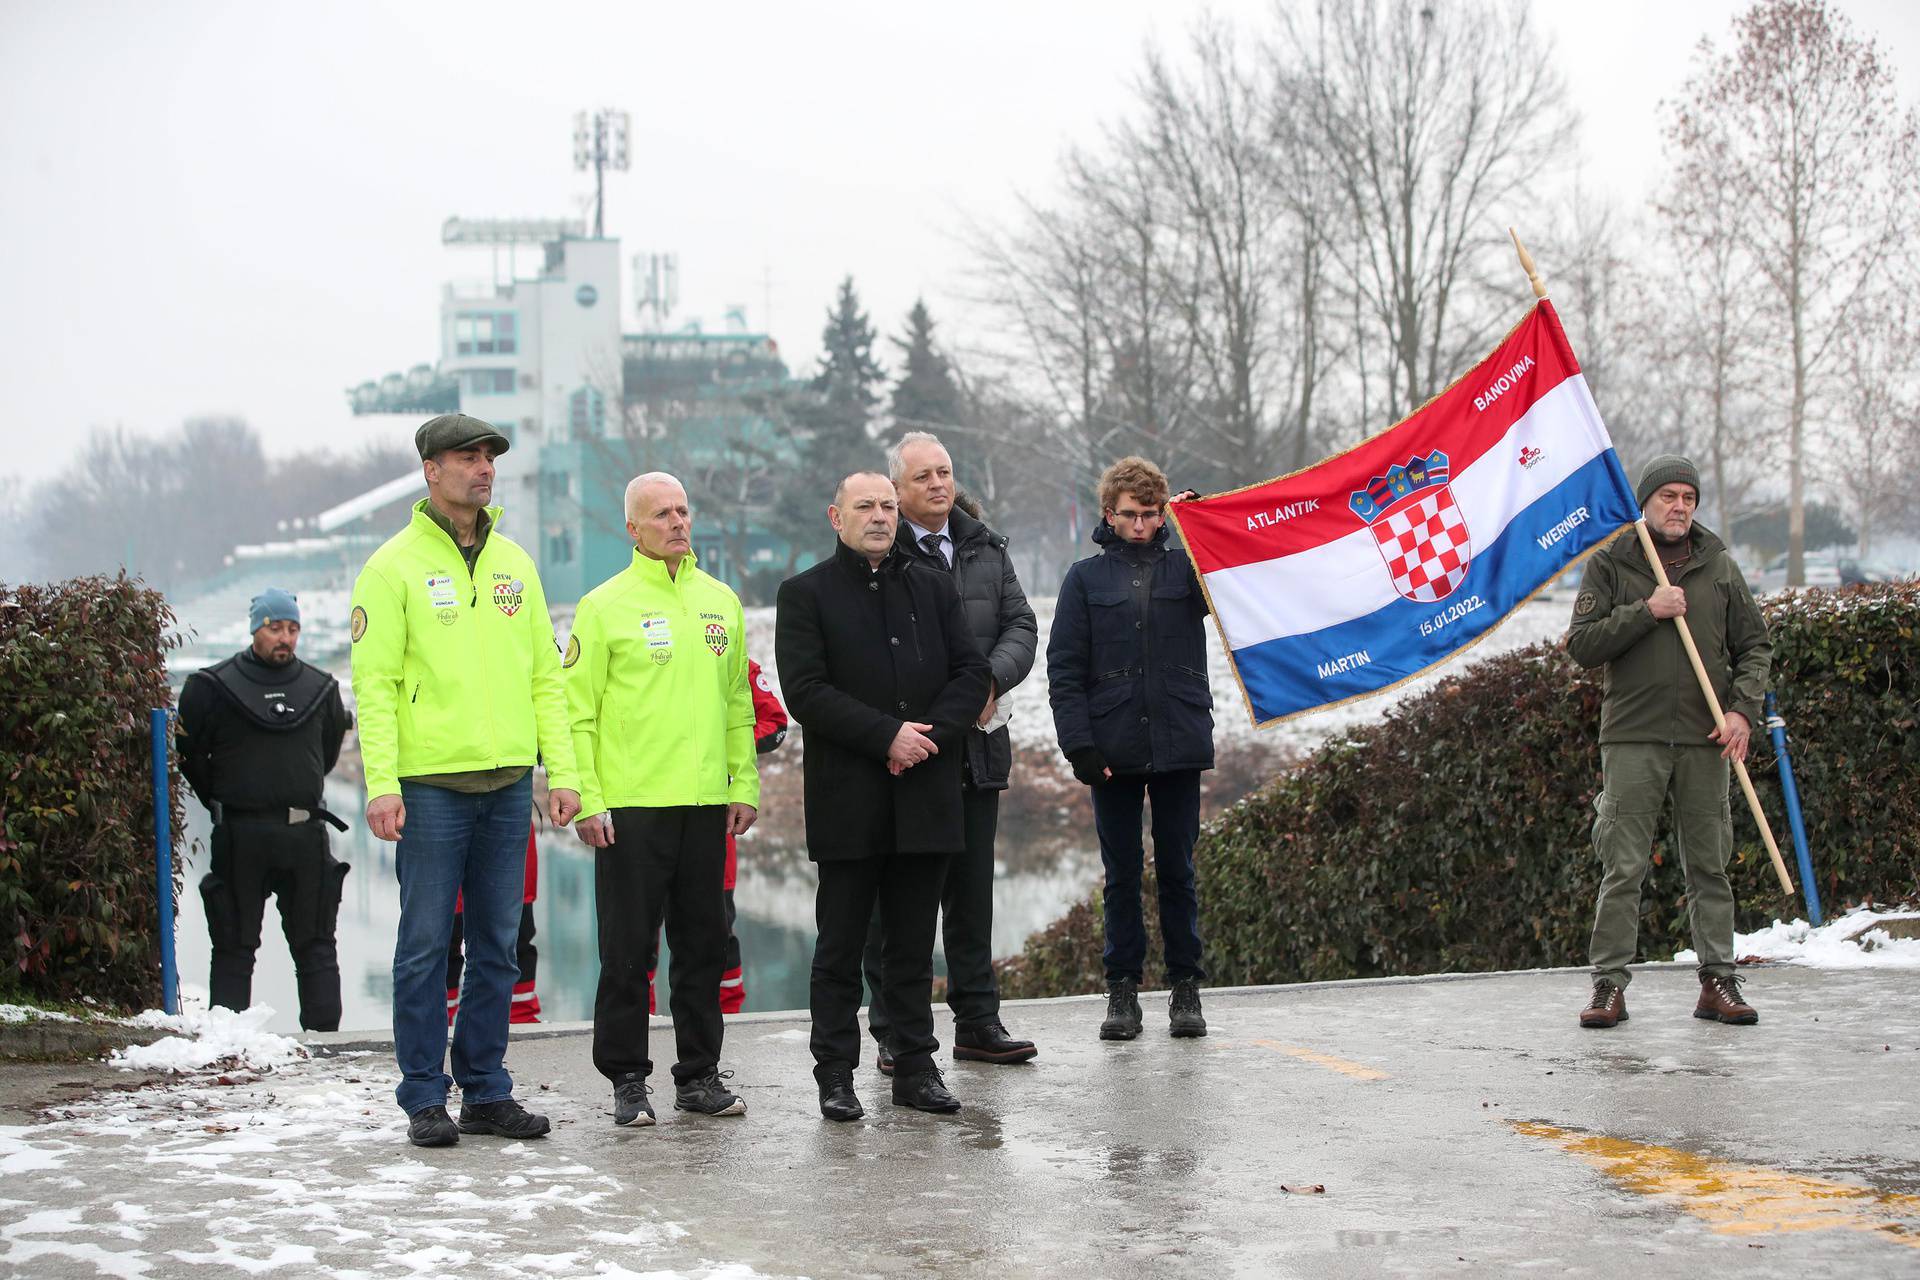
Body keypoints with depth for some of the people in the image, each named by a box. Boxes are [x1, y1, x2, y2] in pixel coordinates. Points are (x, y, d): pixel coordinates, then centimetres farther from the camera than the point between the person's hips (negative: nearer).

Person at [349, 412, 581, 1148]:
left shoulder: (514, 563, 14)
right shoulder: (395, 565, -2)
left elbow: (546, 676, 15)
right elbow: (374, 683, -7)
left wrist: (562, 771, 6)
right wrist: (382, 784, -16)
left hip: (508, 782, 5)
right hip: (431, 783, -5)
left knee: (497, 945, 9)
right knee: (426, 944, -1)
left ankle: (487, 1092, 16)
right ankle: (424, 1099, 7)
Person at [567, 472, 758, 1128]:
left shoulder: (720, 601, 11)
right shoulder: (605, 605, -4)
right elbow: (577, 712, -5)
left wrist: (744, 785, 9)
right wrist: (587, 799, -12)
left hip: (706, 803, 5)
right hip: (630, 805, -4)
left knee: (703, 944, 9)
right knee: (628, 949, 1)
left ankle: (699, 1074, 19)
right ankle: (627, 1079, 10)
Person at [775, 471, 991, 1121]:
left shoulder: (933, 587, 14)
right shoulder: (806, 593, 1)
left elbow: (972, 672, 8)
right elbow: (805, 689, -9)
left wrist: (928, 732, -9)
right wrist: (888, 736, -16)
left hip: (925, 796, 4)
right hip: (847, 799, -3)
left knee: (914, 945, 9)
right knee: (840, 946, 2)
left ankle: (916, 1068, 16)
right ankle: (836, 1075, 8)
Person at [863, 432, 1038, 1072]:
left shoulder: (987, 549, 13)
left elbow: (1021, 624, 9)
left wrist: (991, 681, -10)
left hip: (976, 747, 5)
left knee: (972, 891, 12)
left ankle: (977, 1023, 20)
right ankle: (894, 1034, 7)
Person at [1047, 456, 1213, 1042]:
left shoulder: (1185, 567, 9)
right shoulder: (1086, 577, 5)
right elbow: (1064, 668, 1)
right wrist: (1079, 745, -9)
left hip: (1178, 745, 1)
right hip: (1114, 749, 0)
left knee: (1177, 870, 6)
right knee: (1121, 873, 6)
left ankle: (1186, 988, 13)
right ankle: (1123, 990, 12)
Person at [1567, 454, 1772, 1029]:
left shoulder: (1719, 566, 10)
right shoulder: (1609, 564, 4)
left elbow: (1754, 644, 12)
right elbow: (1582, 644, -3)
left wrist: (1743, 708, -3)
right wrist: (1645, 611, -13)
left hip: (1704, 742, 2)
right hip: (1633, 738, -2)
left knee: (1709, 865, 6)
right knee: (1623, 866, -5)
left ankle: (1717, 981, 12)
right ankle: (1610, 983, 0)